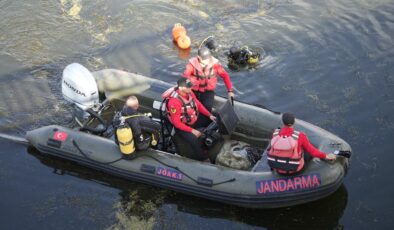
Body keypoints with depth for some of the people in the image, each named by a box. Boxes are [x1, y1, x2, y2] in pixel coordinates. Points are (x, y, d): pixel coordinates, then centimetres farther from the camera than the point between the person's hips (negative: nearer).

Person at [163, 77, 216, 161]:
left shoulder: (189, 93, -9)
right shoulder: (174, 101, -31)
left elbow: (198, 105, 7)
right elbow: (177, 123, -27)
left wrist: (210, 115, -2)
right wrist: (192, 130, -27)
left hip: (193, 120, 8)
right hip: (181, 126, -8)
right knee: (194, 140, -30)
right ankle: (204, 159, -9)